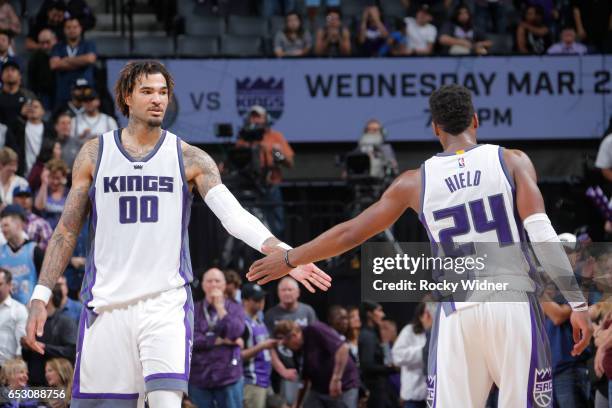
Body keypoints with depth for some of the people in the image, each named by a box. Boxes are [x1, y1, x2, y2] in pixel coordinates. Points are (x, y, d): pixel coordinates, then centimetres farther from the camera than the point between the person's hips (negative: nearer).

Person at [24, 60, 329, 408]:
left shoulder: (189, 159, 4)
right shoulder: (95, 154, 7)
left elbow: (233, 214, -9)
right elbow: (68, 230, 10)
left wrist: (283, 253, -26)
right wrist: (41, 297, 2)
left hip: (166, 303, -1)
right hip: (106, 303, 1)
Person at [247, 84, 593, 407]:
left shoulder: (415, 182, 8)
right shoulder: (513, 162, 3)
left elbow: (349, 234, 14)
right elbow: (543, 235, -7)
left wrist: (288, 259, 28)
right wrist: (577, 303, -6)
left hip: (458, 314, 1)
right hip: (514, 306, -1)